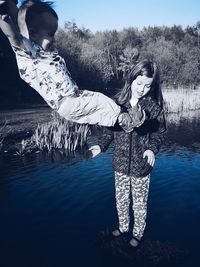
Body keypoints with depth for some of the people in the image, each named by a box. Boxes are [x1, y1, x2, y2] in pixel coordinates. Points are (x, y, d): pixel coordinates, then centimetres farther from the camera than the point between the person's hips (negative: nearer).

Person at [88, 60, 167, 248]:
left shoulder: (154, 106, -11)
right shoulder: (118, 102, -5)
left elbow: (159, 132, -3)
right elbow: (110, 128, 2)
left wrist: (152, 148, -20)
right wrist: (101, 145, -11)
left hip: (141, 164, -2)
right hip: (120, 162, 3)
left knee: (139, 202, 15)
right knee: (121, 199, 20)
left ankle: (137, 234, 41)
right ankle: (123, 227, 46)